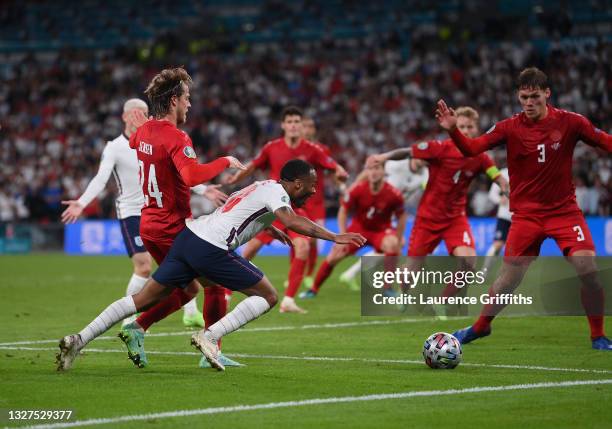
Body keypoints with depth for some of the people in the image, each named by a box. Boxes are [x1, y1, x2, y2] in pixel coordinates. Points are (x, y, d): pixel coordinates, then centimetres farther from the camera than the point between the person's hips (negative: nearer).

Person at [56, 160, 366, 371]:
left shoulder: (262, 186, 25)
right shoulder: (276, 191, -2)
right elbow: (292, 221, -23)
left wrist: (268, 228, 59)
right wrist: (335, 237, -22)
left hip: (188, 235, 9)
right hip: (211, 249, -9)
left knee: (144, 299, 10)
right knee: (268, 296, 3)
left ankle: (79, 340, 2)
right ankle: (210, 337, -8)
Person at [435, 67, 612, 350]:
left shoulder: (570, 122, -6)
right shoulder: (510, 128, -6)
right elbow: (472, 149, -14)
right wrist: (453, 131, -32)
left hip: (564, 210, 0)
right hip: (526, 214, 0)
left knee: (588, 269, -16)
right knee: (509, 278, -1)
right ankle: (481, 326, 25)